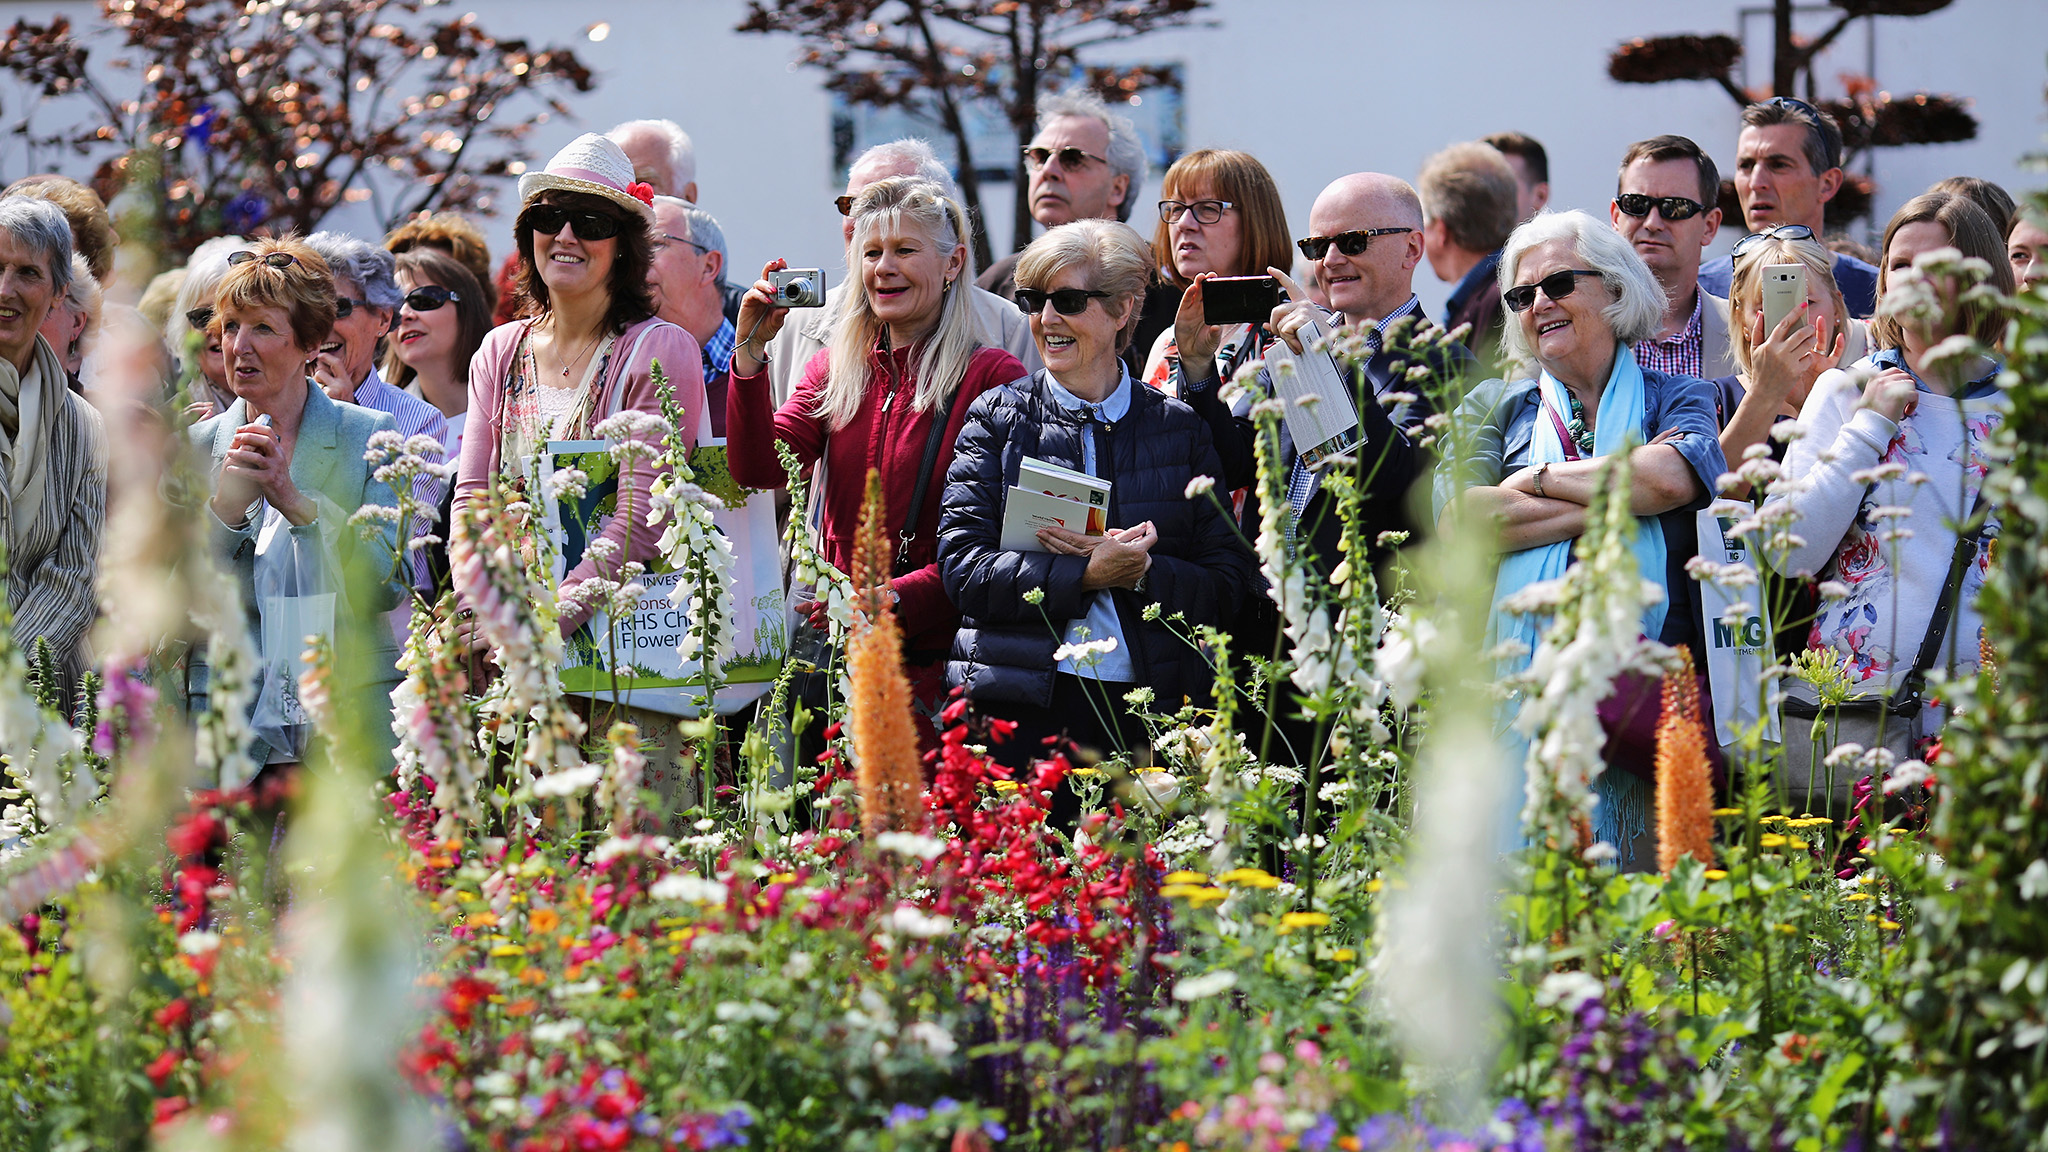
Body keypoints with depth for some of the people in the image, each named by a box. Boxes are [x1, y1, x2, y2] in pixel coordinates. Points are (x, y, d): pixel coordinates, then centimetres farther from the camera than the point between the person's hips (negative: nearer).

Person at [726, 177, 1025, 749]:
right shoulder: (832, 370, 15)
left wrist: (892, 599, -19)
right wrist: (750, 351, -8)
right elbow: (760, 469, 1)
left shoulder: (992, 377, -5)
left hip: (936, 654, -4)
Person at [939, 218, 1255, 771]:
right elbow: (962, 569, -4)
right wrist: (1086, 574, -15)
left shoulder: (1179, 428, 10)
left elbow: (1228, 585, 4)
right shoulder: (996, 419, 8)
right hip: (1020, 707, -1)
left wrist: (1140, 572, -14)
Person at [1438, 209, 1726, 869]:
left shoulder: (1675, 399, 15)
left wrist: (1537, 481, 0)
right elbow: (1462, 519, -1)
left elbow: (1670, 479, -9)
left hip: (1641, 687, -1)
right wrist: (1619, 499, -4)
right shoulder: (1494, 407, 19)